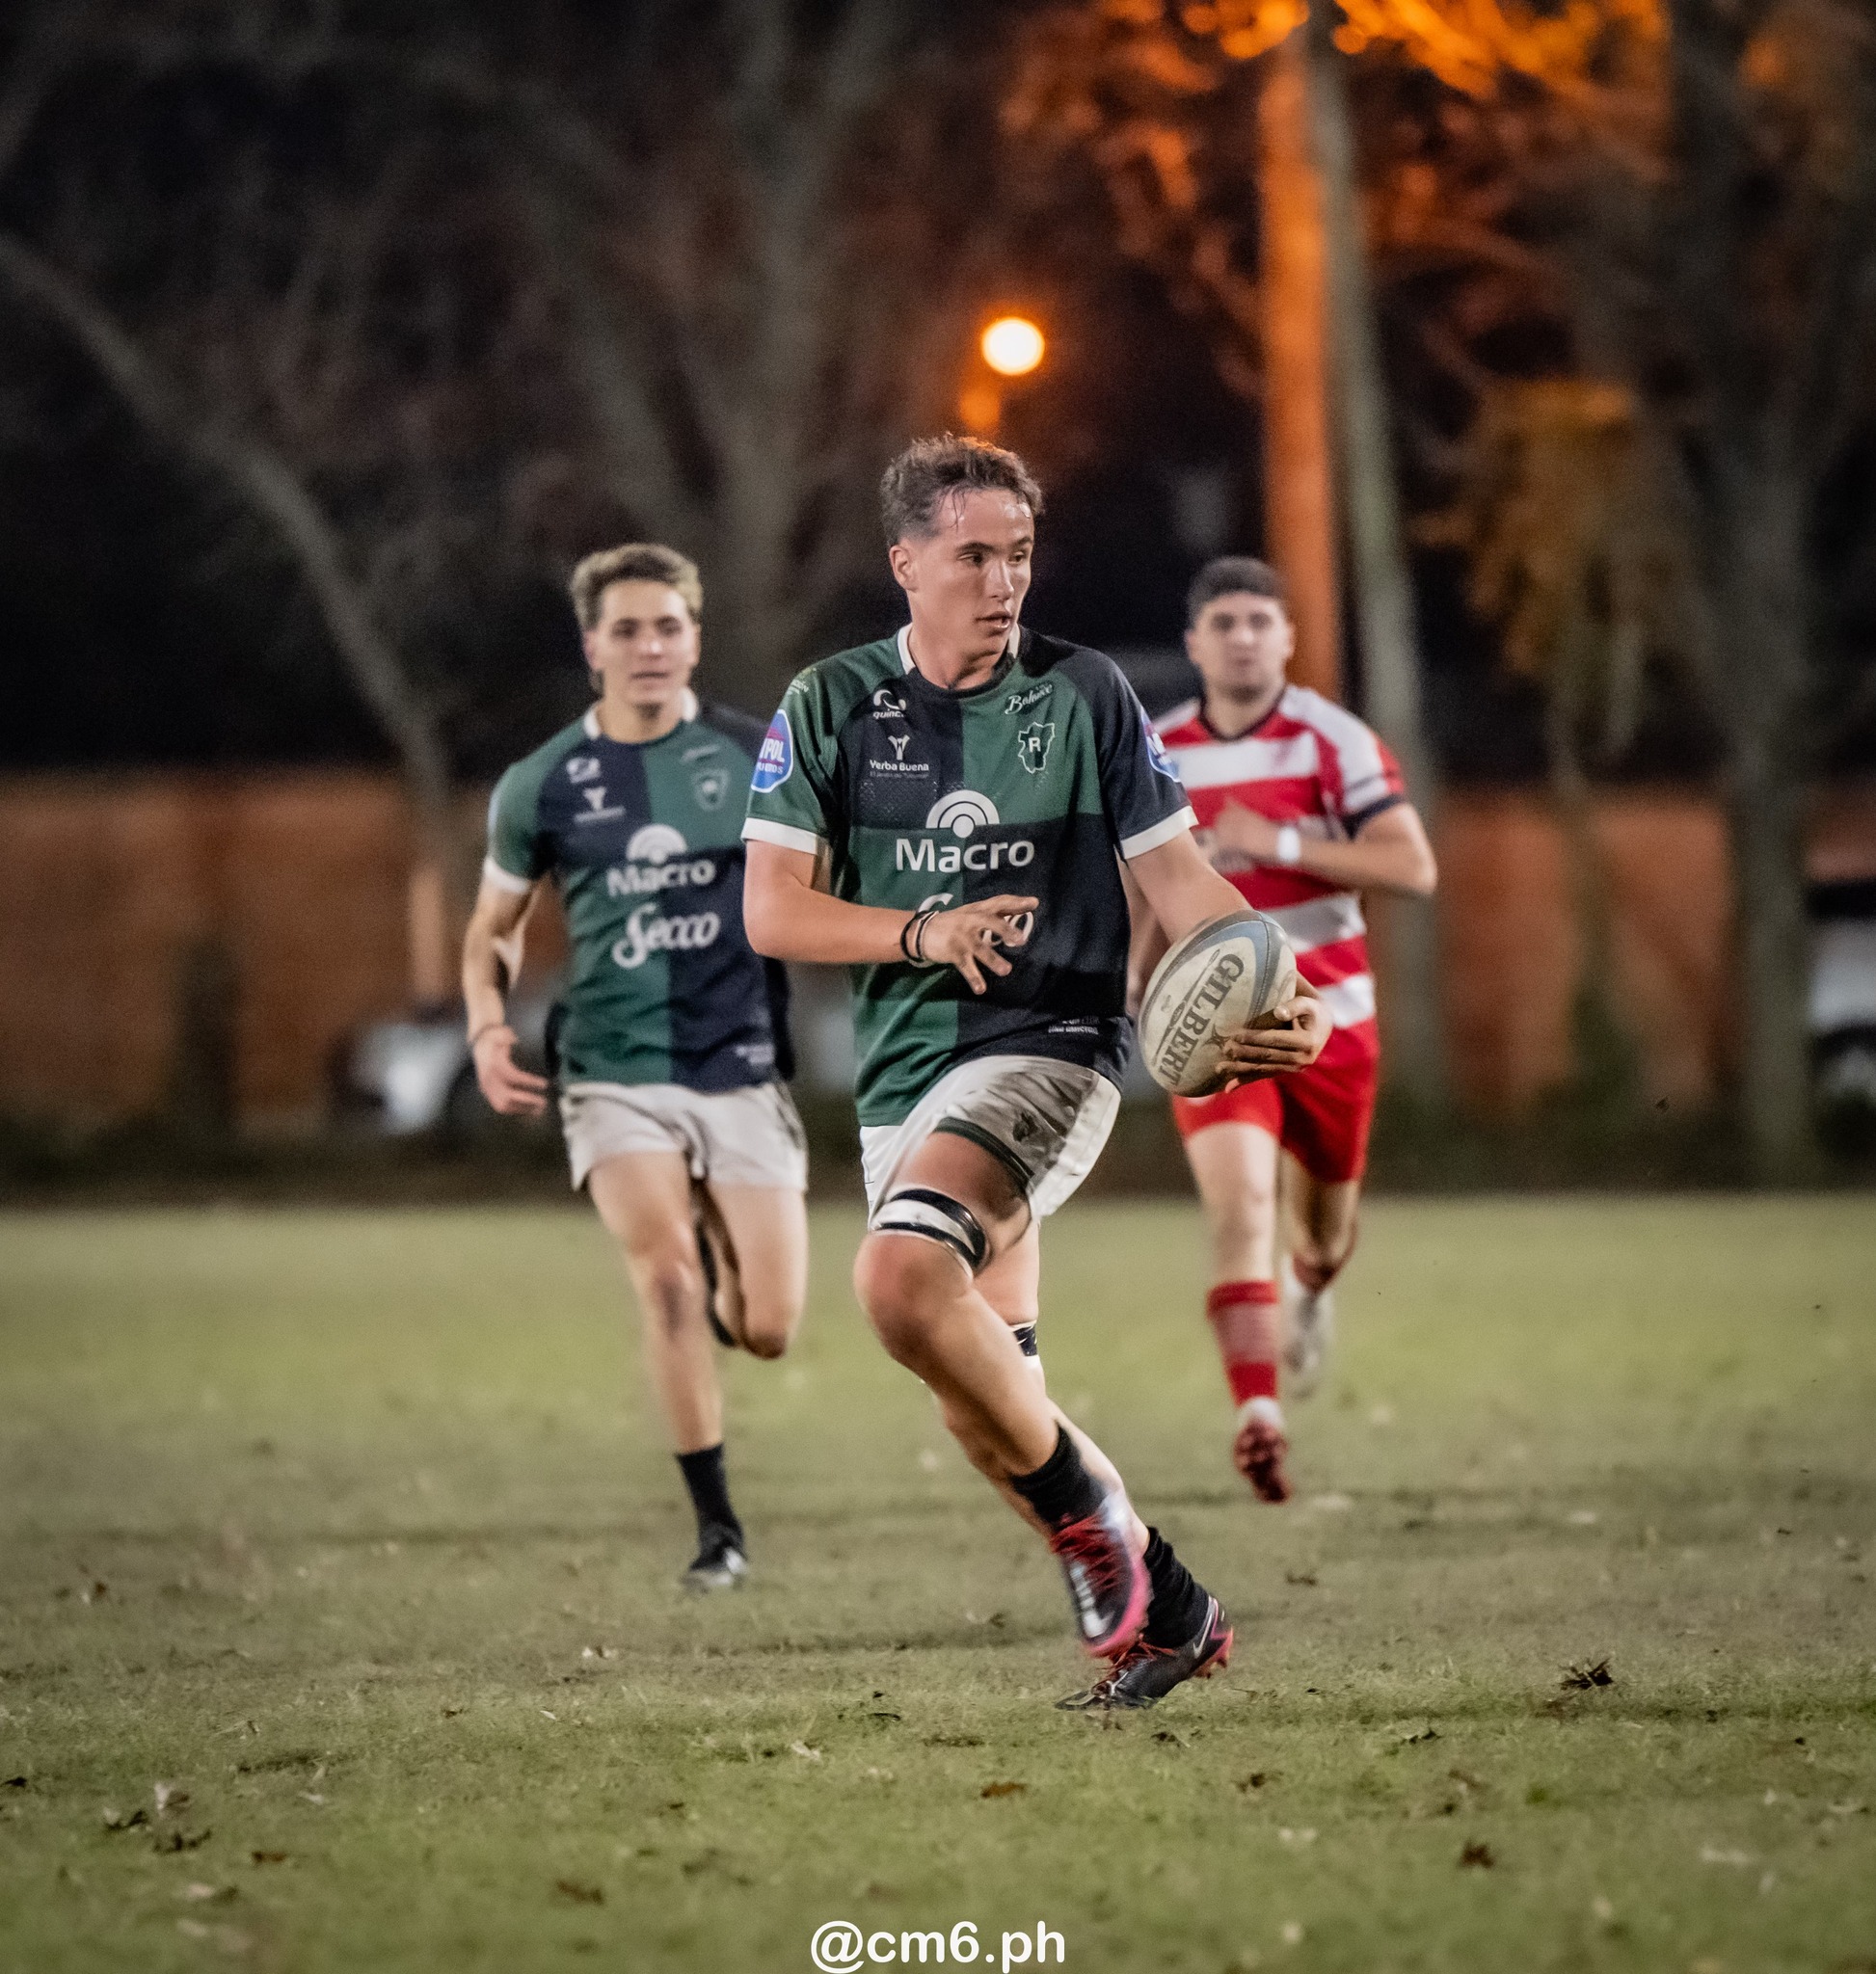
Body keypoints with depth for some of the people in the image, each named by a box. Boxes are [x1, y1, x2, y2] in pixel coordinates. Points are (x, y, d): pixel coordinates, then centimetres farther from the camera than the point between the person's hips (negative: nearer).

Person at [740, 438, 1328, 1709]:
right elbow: (772, 910, -1)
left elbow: (1176, 874, 2)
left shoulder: (1086, 693, 1)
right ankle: (1168, 1609, 21)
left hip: (1050, 1047, -4)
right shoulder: (829, 705, 4)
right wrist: (920, 932, -17)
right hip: (903, 1075, 4)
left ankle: (1089, 1512, -12)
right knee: (986, 1413, 6)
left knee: (901, 1280, -30)